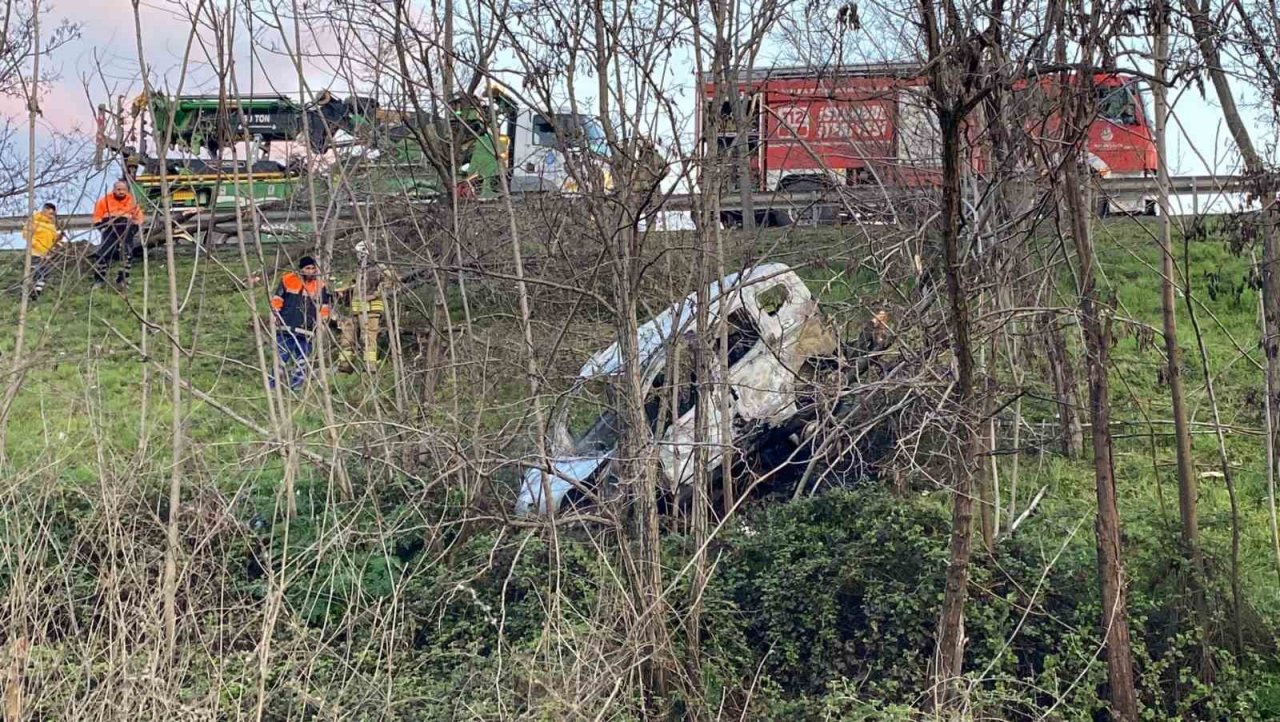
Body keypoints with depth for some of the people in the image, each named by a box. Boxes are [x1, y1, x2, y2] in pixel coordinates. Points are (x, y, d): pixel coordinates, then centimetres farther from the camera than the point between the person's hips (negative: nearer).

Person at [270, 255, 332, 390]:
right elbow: (277, 298, 7)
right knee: (281, 357, -1)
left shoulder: (320, 285, 4)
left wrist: (322, 321, 5)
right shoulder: (287, 280, -1)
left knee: (301, 361, 6)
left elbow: (324, 306, 14)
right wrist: (275, 314, 0)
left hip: (306, 332, 2)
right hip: (286, 328, -2)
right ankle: (274, 383, 4)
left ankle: (296, 386, 13)